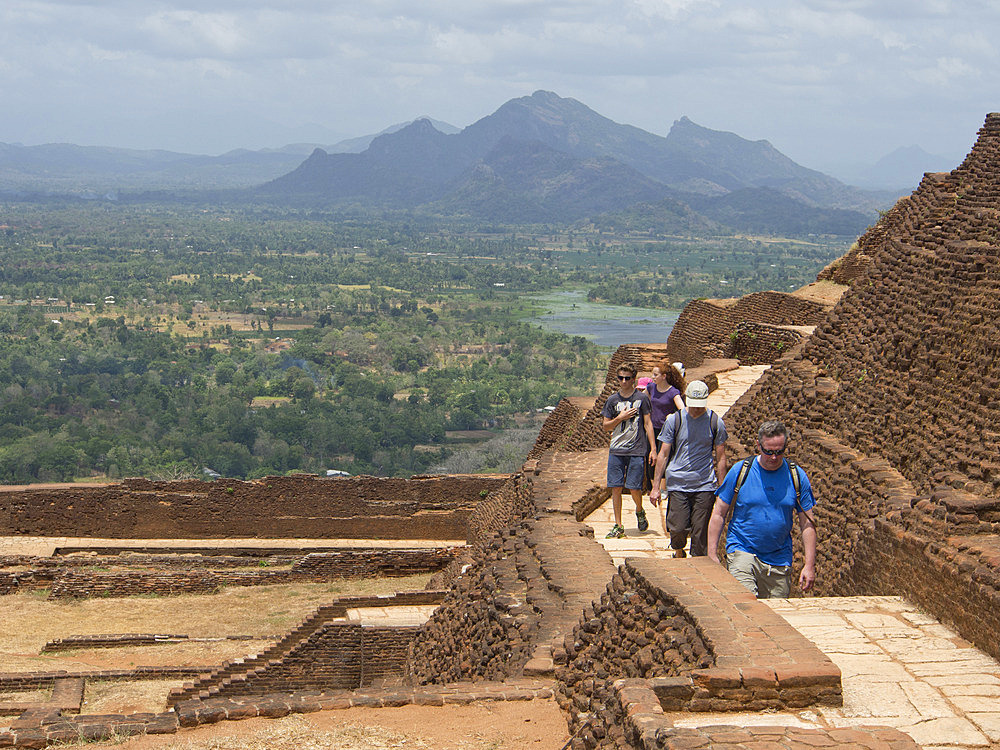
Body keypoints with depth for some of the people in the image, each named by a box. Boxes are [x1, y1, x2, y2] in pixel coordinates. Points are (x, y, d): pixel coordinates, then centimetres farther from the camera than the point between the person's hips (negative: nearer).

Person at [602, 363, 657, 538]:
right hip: (616, 450, 2)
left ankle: (639, 512, 29)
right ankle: (618, 526, 7)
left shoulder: (642, 398, 2)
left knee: (634, 488, -3)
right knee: (615, 487, -1)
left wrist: (653, 449, -1)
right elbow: (606, 426, 9)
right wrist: (620, 417, -9)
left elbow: (647, 424, 4)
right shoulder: (612, 400, 7)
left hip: (637, 450, -2)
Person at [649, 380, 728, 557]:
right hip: (678, 484, 0)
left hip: (705, 485, 0)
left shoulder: (715, 422, 2)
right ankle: (679, 554, 24)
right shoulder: (674, 420, 1)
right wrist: (655, 487, 2)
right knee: (677, 528, -6)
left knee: (700, 533, -1)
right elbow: (663, 454, 5)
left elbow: (720, 458, 9)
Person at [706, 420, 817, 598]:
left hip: (779, 559, 3)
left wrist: (810, 565, -1)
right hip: (742, 551, -2)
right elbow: (719, 514, 3)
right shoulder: (740, 471, -3)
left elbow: (807, 524, 5)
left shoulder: (797, 477, 2)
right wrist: (712, 555, -2)